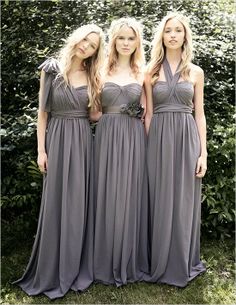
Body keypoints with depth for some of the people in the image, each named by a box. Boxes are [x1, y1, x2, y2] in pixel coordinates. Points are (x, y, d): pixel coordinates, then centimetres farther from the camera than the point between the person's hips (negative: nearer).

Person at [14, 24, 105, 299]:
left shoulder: (92, 76, 9)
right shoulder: (51, 69, 1)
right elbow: (42, 111, -1)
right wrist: (41, 149, -6)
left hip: (83, 141, 3)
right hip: (57, 140, -2)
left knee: (80, 203, 5)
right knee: (56, 203, 1)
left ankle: (76, 269, 19)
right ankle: (53, 271, 16)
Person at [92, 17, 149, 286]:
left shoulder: (142, 73, 10)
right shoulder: (102, 71, 8)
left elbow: (147, 112, 8)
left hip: (134, 139, 0)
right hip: (107, 138, 0)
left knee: (130, 197, 4)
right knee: (107, 197, 2)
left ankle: (129, 263, 19)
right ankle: (108, 264, 17)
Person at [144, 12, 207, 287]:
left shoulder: (196, 72, 9)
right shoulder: (151, 71, 7)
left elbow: (199, 114, 6)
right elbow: (149, 114, 6)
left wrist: (203, 152, -1)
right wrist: (147, 148, 1)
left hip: (187, 139, 0)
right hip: (160, 140, 0)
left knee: (185, 200, 5)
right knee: (160, 201, 4)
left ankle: (183, 264, 20)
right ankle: (161, 264, 19)